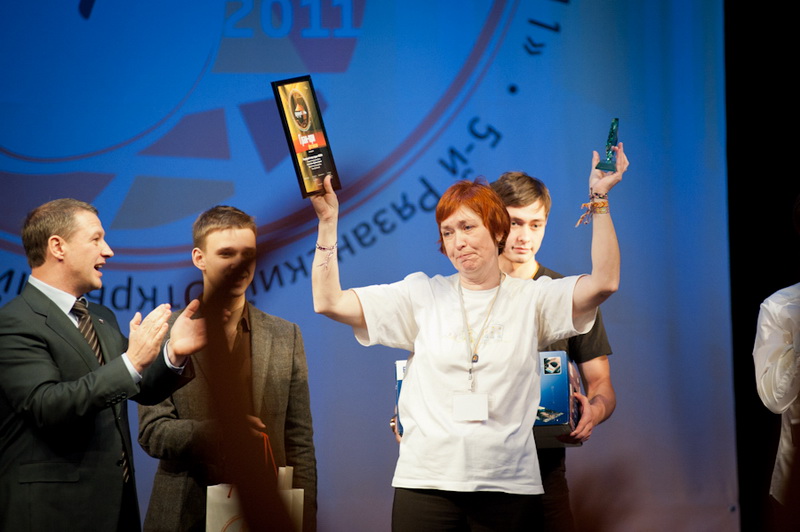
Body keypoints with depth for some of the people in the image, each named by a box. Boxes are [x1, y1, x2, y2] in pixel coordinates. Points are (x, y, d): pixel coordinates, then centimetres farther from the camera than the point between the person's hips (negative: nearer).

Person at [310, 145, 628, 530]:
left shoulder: (530, 299, 5)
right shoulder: (423, 296, 7)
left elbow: (604, 283, -10)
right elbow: (329, 302, 3)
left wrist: (599, 199, -13)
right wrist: (328, 223, -3)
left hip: (508, 487, 0)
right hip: (427, 482, 0)